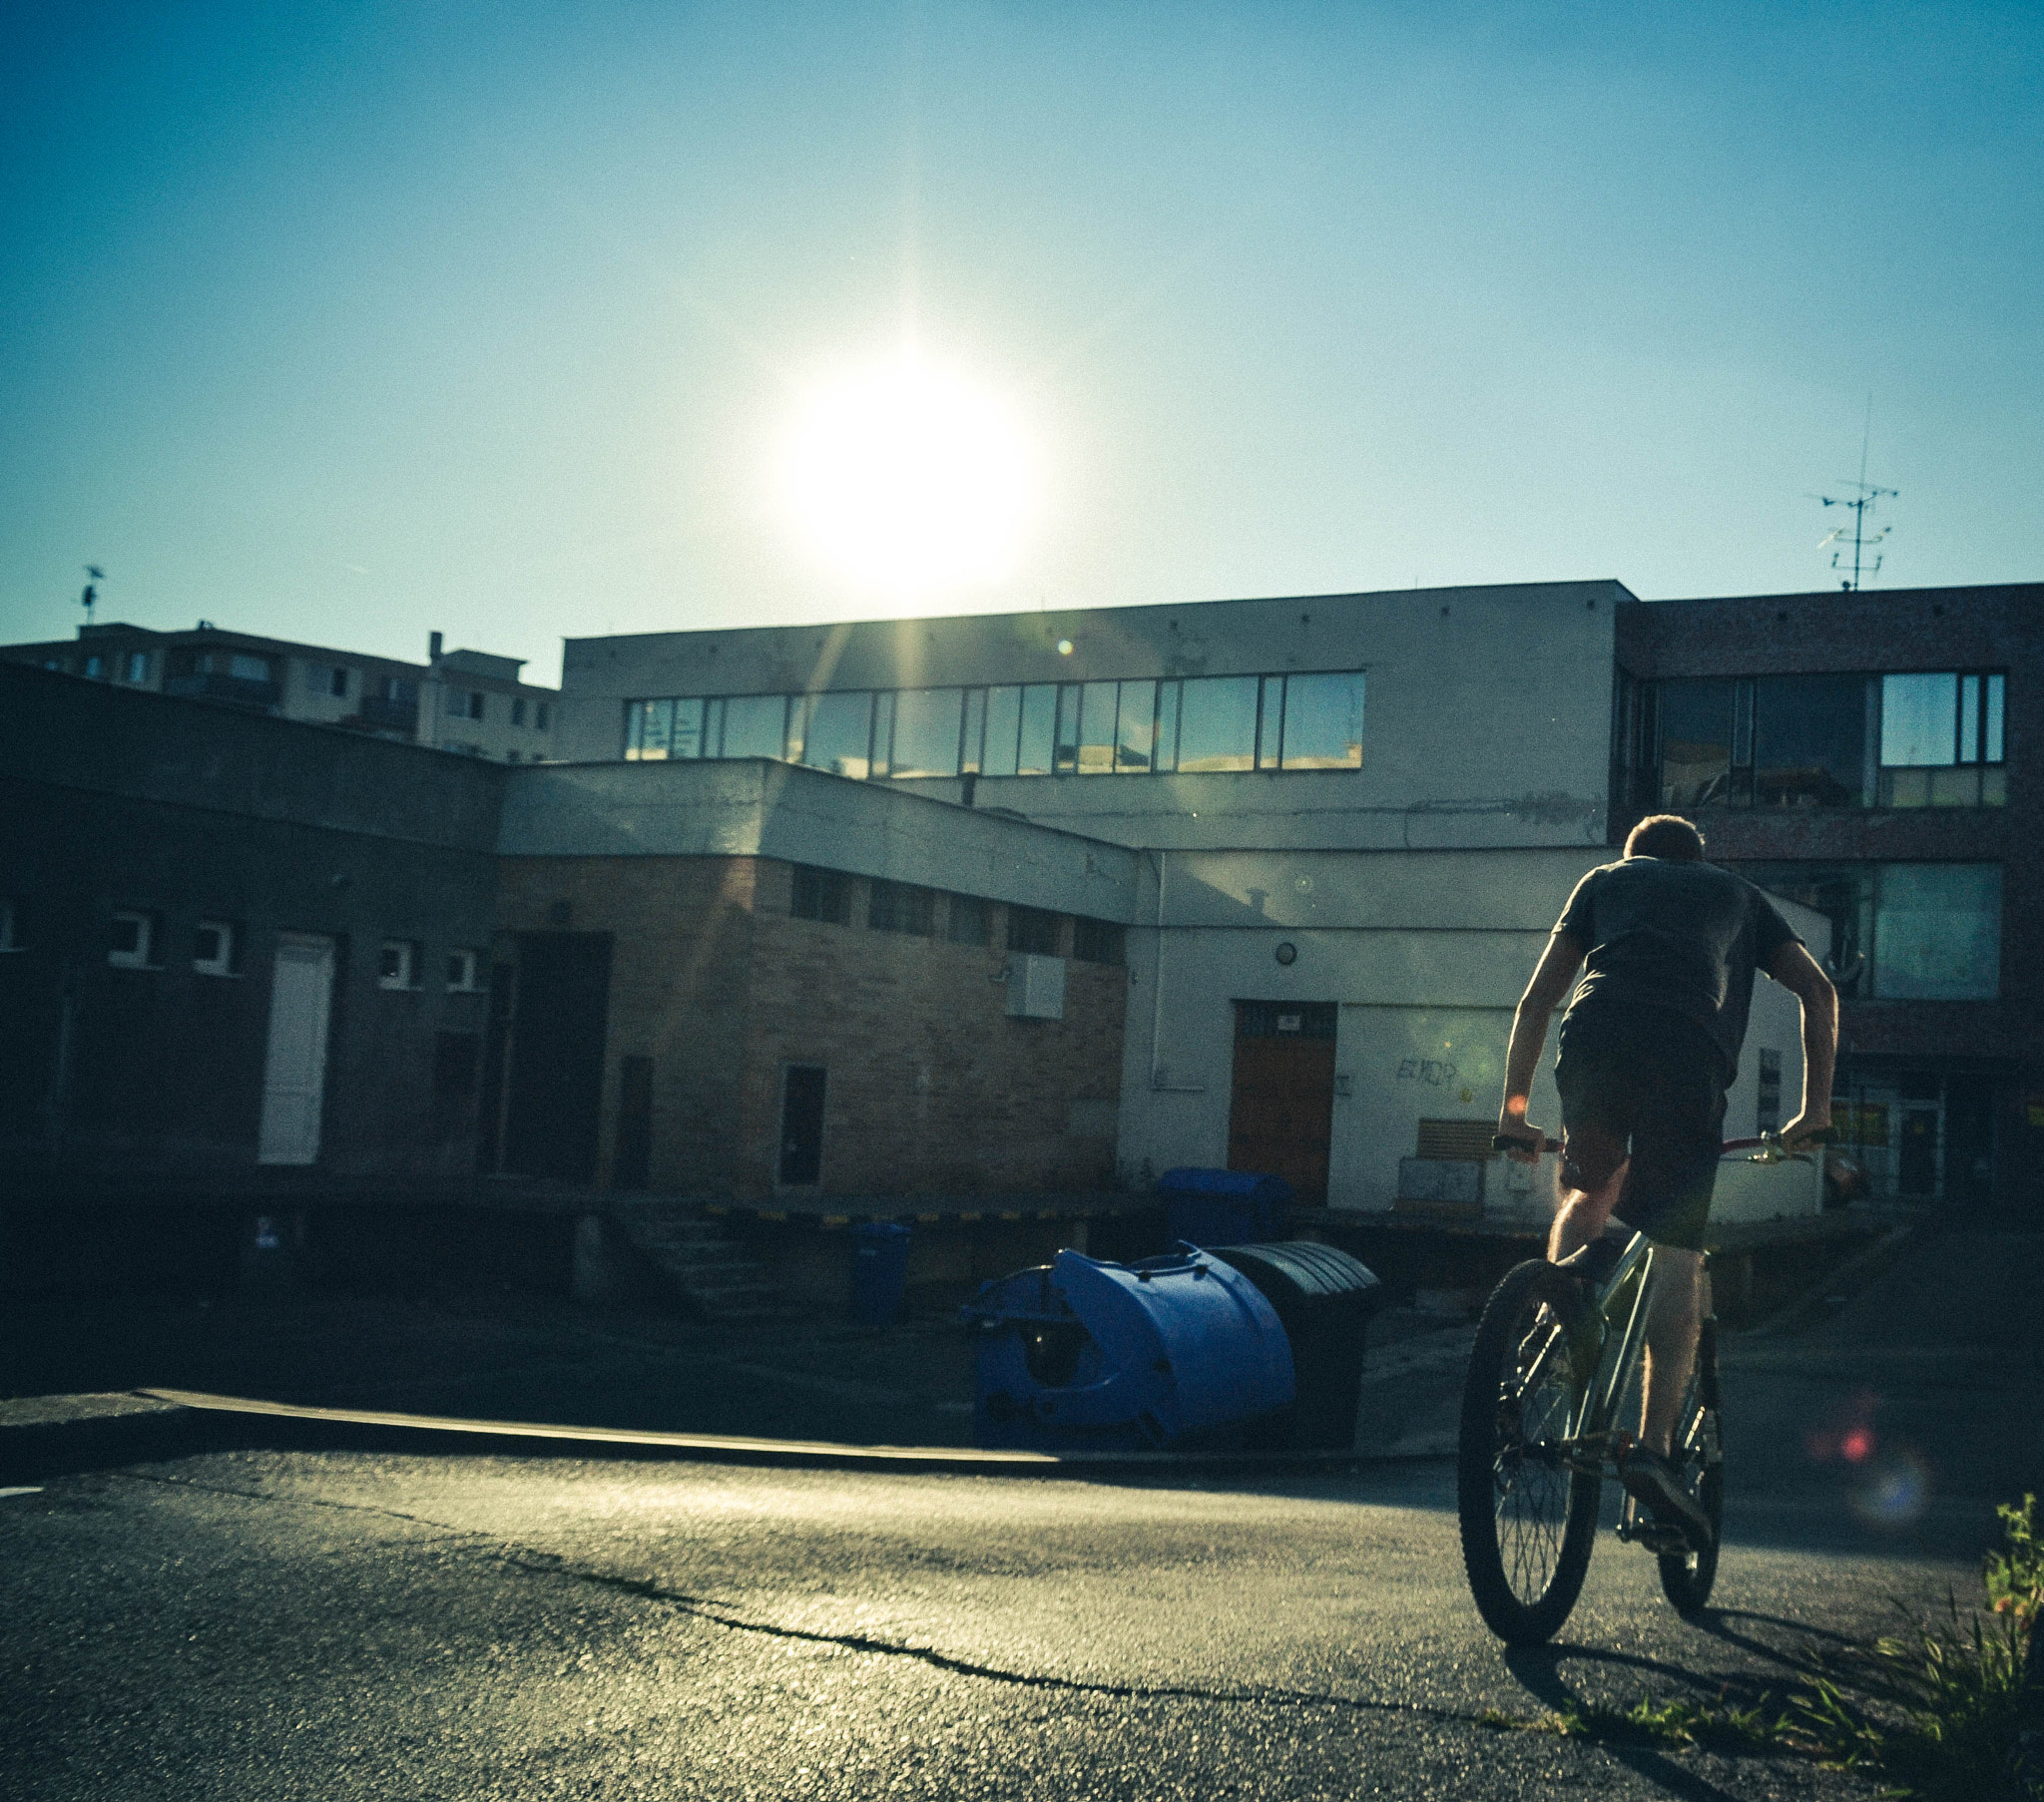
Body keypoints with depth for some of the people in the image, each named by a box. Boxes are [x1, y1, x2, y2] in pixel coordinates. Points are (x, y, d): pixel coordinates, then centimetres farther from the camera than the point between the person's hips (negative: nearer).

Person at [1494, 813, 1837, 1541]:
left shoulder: (1604, 879, 34)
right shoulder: (1737, 892, 35)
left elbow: (1537, 997, 25)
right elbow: (1818, 991, 22)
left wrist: (1513, 1109, 27)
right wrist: (1815, 1110, 23)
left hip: (1595, 1038, 1)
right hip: (1691, 1056, -1)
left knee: (1588, 1190, 27)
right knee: (1677, 1254, 3)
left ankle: (1564, 1272, -5)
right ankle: (1654, 1444, -8)